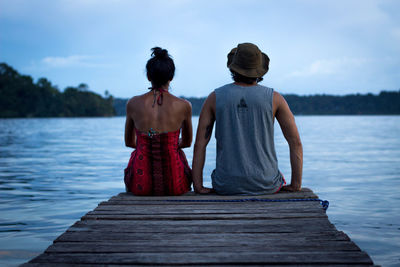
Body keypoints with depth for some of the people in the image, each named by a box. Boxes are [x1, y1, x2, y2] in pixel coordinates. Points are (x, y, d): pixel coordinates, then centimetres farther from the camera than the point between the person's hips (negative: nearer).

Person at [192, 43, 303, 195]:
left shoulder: (215, 98, 0)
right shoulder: (274, 98, -3)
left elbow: (199, 144, -3)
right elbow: (295, 142, -4)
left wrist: (198, 186, 0)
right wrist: (296, 185, 2)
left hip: (226, 187, 1)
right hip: (265, 185, 0)